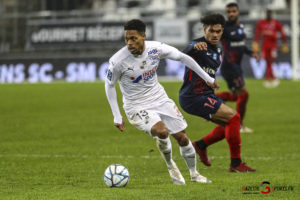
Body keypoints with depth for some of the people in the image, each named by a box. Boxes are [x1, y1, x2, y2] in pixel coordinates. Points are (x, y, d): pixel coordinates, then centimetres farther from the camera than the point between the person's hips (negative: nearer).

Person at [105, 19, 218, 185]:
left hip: (160, 100, 4)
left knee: (182, 137, 5)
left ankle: (194, 174, 30)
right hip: (137, 107, -4)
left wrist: (207, 78, 8)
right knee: (162, 131, -29)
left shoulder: (156, 48, -14)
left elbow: (183, 58, 2)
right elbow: (109, 85, -5)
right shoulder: (118, 61, -22)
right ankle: (170, 165, 2)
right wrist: (117, 117, -5)